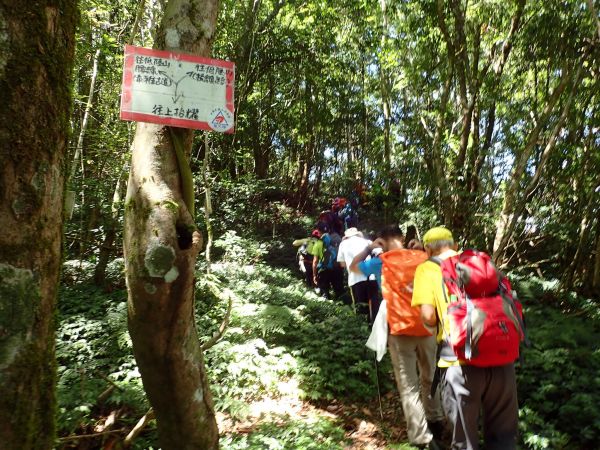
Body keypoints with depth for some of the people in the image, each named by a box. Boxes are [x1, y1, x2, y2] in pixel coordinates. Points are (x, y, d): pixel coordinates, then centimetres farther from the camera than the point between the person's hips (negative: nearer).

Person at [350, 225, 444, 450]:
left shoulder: (383, 261, -5)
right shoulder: (423, 257, 3)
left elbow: (354, 266, 10)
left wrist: (370, 247, 13)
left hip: (400, 330, -4)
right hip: (426, 328, 4)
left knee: (408, 386, 2)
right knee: (429, 378, 22)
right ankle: (436, 421, 38)